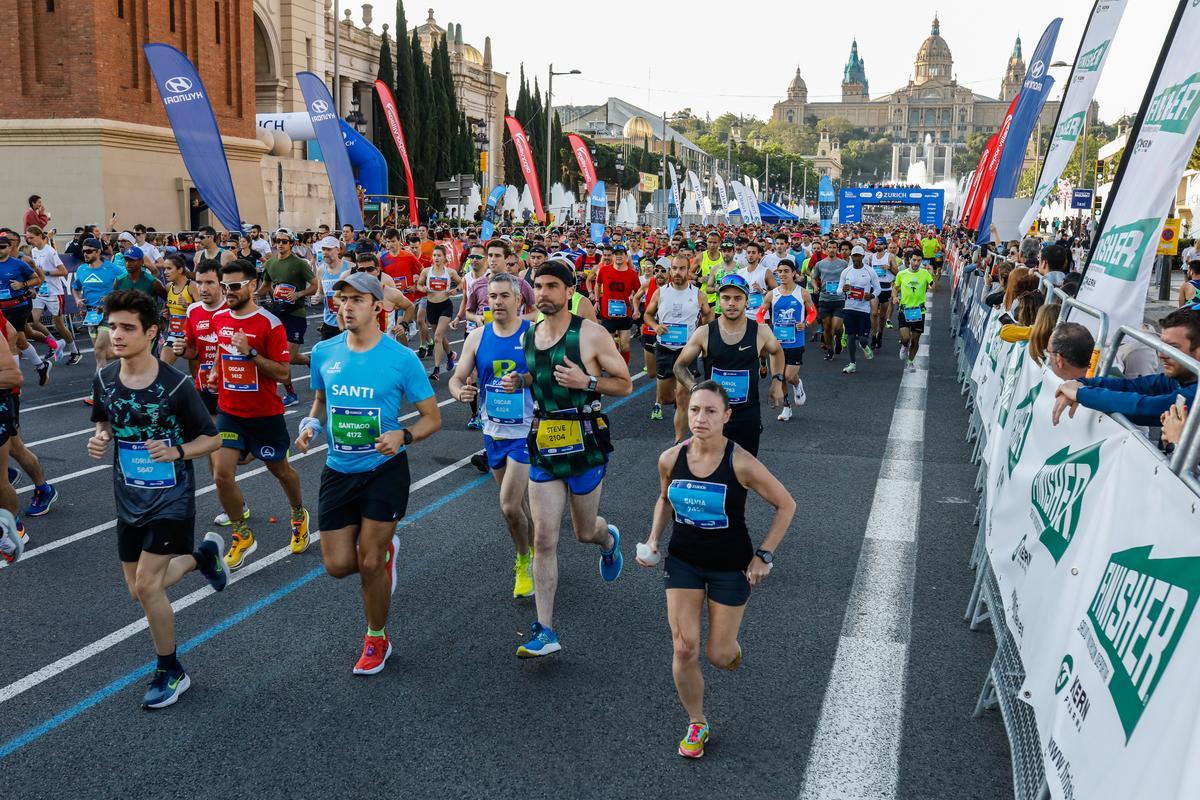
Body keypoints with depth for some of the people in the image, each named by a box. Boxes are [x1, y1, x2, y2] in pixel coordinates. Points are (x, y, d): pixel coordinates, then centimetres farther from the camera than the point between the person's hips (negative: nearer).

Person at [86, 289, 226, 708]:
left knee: (146, 585, -10)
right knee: (139, 590, 12)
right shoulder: (104, 379, -4)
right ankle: (203, 554, 40)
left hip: (171, 497, -6)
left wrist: (176, 452, -28)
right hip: (129, 498, 6)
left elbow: (212, 439, -10)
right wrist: (99, 439, -7)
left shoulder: (176, 385, -19)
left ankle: (170, 671, 12)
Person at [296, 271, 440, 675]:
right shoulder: (324, 352, -2)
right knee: (338, 565, 4)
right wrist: (311, 424, -6)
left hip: (384, 470, -4)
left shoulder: (401, 358, -13)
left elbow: (432, 417, -6)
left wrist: (403, 436, -26)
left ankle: (377, 640, 25)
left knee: (370, 564, 0)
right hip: (338, 471, 4)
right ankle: (383, 549, 39)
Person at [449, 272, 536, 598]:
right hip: (493, 430, 5)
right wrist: (461, 392, -19)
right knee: (515, 502, 18)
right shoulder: (477, 336, 0)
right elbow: (457, 379, 3)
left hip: (526, 430, -5)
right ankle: (532, 550, 40)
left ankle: (524, 560, 13)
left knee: (509, 506, -11)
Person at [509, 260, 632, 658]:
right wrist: (518, 382, 2)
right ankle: (545, 631, 4)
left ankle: (609, 539, 54)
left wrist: (587, 381, -23)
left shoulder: (591, 333, -11)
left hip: (584, 446, -4)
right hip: (543, 449, 4)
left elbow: (624, 384, -6)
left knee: (585, 532, 14)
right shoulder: (529, 336, 6)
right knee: (543, 539, -2)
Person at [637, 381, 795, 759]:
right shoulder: (670, 459, -10)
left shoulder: (741, 464, -21)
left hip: (731, 566, -2)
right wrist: (654, 538, -1)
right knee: (684, 649, -4)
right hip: (682, 560, 3)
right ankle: (696, 724, 19)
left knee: (718, 656, 5)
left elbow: (786, 505, -9)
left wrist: (764, 555, -10)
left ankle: (731, 645, 44)